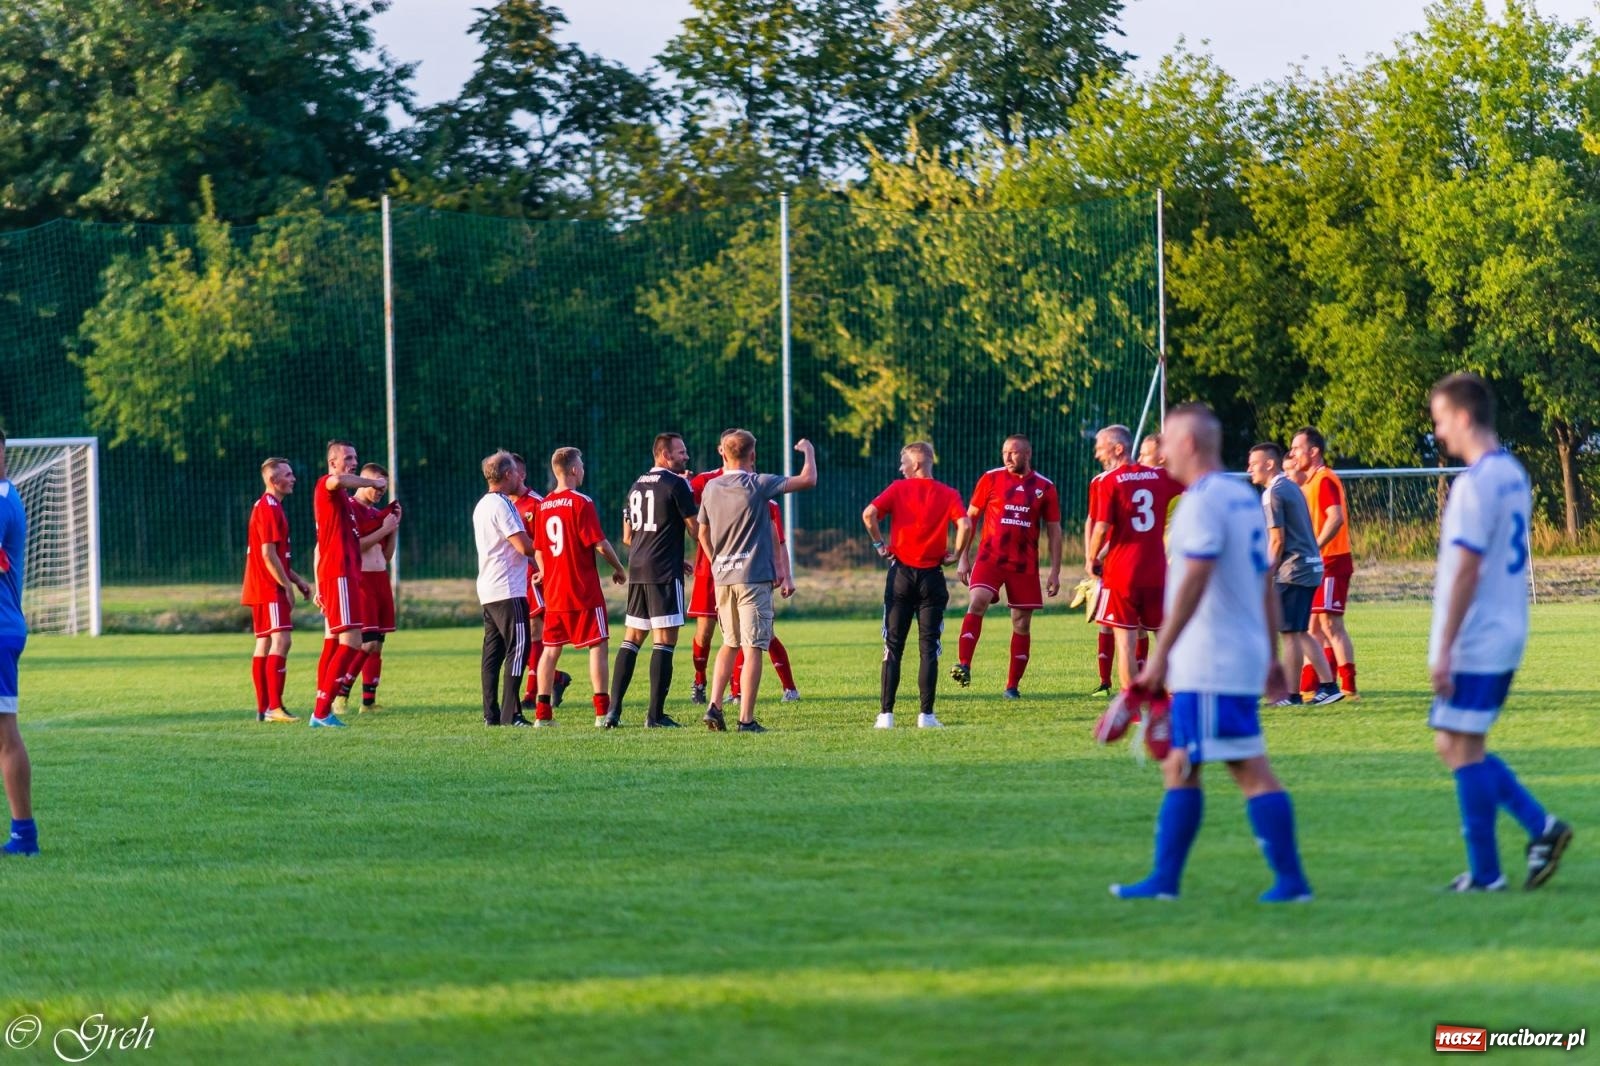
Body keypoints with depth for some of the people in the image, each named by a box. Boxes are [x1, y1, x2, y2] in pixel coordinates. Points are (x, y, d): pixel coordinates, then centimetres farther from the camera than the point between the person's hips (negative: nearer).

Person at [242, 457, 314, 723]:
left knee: (265, 644, 10)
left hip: (262, 589, 11)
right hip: (270, 589, -11)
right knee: (281, 641, -15)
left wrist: (296, 579, 19)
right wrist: (287, 585, -16)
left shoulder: (268, 507, 19)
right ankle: (274, 707, -21)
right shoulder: (269, 508, -14)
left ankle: (263, 708, 11)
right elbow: (268, 554, -20)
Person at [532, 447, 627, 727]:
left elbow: (538, 549, 12)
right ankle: (602, 711, -7)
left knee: (551, 649, 10)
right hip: (585, 591, -6)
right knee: (598, 646, -2)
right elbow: (599, 544, -14)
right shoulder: (581, 502, -12)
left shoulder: (544, 506, 7)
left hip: (554, 591, 6)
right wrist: (619, 568, 1)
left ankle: (542, 713, 9)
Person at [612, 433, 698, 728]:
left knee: (632, 638, 11)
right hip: (665, 573, -7)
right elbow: (695, 530, -9)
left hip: (637, 571, 7)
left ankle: (613, 709, 6)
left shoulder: (637, 485, 15)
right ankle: (656, 715, -7)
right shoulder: (676, 484, -8)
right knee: (665, 639, -5)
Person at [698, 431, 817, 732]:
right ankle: (746, 719, -5)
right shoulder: (758, 484, -9)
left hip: (722, 576, 5)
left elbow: (703, 533, 18)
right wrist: (809, 451, 9)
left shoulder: (711, 487, 8)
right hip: (754, 577, -5)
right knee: (753, 647, -2)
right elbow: (808, 480, -9)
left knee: (730, 644, 19)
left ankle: (714, 706, 7)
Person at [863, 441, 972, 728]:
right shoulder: (949, 495, 0)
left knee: (893, 647, 5)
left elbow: (869, 513, -13)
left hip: (901, 573, 0)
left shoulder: (899, 488, 0)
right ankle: (926, 714, -2)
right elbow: (964, 524, -16)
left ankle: (886, 713, 1)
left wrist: (879, 544, 0)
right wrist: (956, 554, -1)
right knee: (929, 648, 4)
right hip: (932, 576, 0)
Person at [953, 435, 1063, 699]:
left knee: (1022, 624, 4)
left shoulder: (1045, 487, 4)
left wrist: (1055, 571, 3)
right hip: (990, 557, -1)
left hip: (1025, 565, 1)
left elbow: (1054, 530, 8)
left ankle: (1012, 686, 13)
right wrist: (963, 558, 3)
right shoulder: (991, 479, 2)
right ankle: (963, 666, -30)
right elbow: (970, 518, 7)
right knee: (977, 602, -25)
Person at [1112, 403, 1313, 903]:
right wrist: (1272, 657, 21)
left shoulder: (1204, 501, -14)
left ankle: (1291, 879, -7)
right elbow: (1266, 585, 18)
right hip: (1244, 655, 10)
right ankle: (1164, 879, 16)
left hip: (1210, 667, -10)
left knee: (1252, 770, -7)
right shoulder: (1244, 498, 15)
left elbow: (1193, 582, -22)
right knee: (1180, 767, 13)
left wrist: (1160, 654, -22)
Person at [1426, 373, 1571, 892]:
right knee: (1456, 747, 15)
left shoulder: (1476, 483, -17)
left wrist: (1444, 649, -17)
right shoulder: (1514, 474, 12)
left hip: (1473, 646, -9)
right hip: (1506, 636, 9)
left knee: (1464, 750, -2)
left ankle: (1485, 872, 2)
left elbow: (1466, 571, -20)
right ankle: (1541, 827, 8)